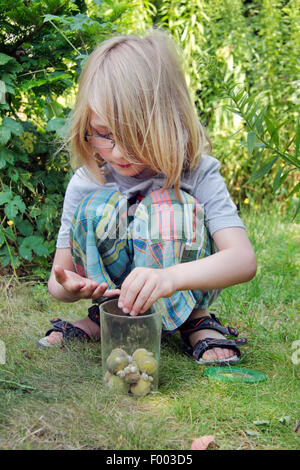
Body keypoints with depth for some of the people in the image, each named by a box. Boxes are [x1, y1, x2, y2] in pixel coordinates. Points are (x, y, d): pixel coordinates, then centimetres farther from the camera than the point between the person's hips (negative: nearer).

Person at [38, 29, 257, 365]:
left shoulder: (197, 174, -20)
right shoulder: (86, 182, -13)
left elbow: (244, 260, -34)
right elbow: (58, 280, -6)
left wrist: (170, 277, -53)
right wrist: (69, 287, -33)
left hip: (183, 294, -1)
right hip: (110, 285, 2)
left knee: (167, 206, -30)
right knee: (97, 209, -26)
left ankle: (193, 319, -13)